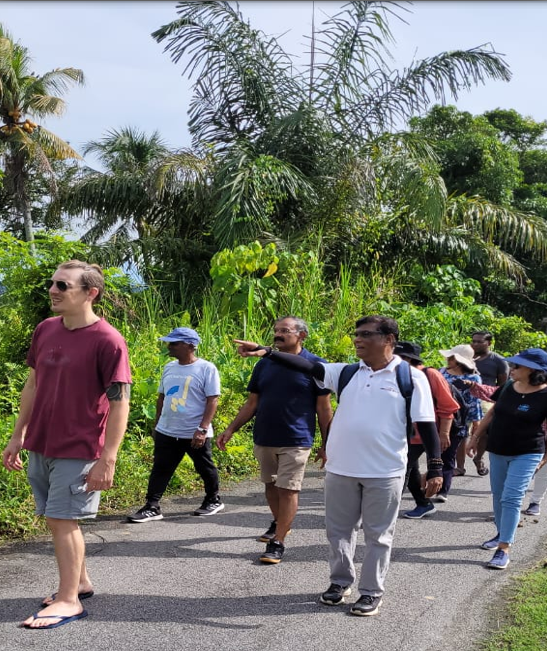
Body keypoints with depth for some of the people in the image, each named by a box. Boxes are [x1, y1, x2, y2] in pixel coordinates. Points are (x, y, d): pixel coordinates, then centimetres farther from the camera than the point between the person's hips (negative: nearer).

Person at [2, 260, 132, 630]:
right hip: (40, 447, 7)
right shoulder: (45, 330, 5)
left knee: (62, 520, -3)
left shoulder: (107, 341, -15)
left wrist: (108, 460, -17)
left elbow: (119, 403, -15)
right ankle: (81, 582, 30)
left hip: (78, 450, -6)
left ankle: (69, 601, 9)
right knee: (59, 520, 14)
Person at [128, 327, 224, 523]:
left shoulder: (206, 369, -11)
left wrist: (202, 429, -21)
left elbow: (212, 400, -15)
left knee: (205, 468, 11)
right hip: (166, 432, 6)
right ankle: (152, 507, 5)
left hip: (195, 434, -5)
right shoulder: (169, 368, 9)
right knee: (160, 469, 2)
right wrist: (156, 424, 18)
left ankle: (213, 500, 30)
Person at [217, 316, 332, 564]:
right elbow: (251, 404, 12)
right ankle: (278, 523, 37)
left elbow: (324, 408, -3)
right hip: (264, 438, 5)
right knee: (271, 485, 15)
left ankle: (277, 542, 1)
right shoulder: (264, 365, 7)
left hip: (295, 441, -5)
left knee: (288, 489, -4)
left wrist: (326, 444, -4)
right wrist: (230, 430, 5)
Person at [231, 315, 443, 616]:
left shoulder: (410, 377, -6)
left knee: (378, 534, 8)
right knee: (339, 529, 16)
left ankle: (372, 592, 22)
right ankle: (341, 582, 33)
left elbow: (426, 424, -6)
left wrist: (435, 468, -10)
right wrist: (267, 352, -14)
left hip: (385, 473, -4)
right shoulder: (347, 373, 5)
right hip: (340, 469, 4)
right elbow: (308, 366, -2)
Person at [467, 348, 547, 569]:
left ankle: (504, 549, -9)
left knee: (511, 498, -11)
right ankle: (502, 534, 35)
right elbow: (492, 413, 11)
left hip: (526, 454, -6)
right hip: (498, 451, 6)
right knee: (498, 496, 15)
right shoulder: (507, 387, 1)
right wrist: (475, 437, 13)